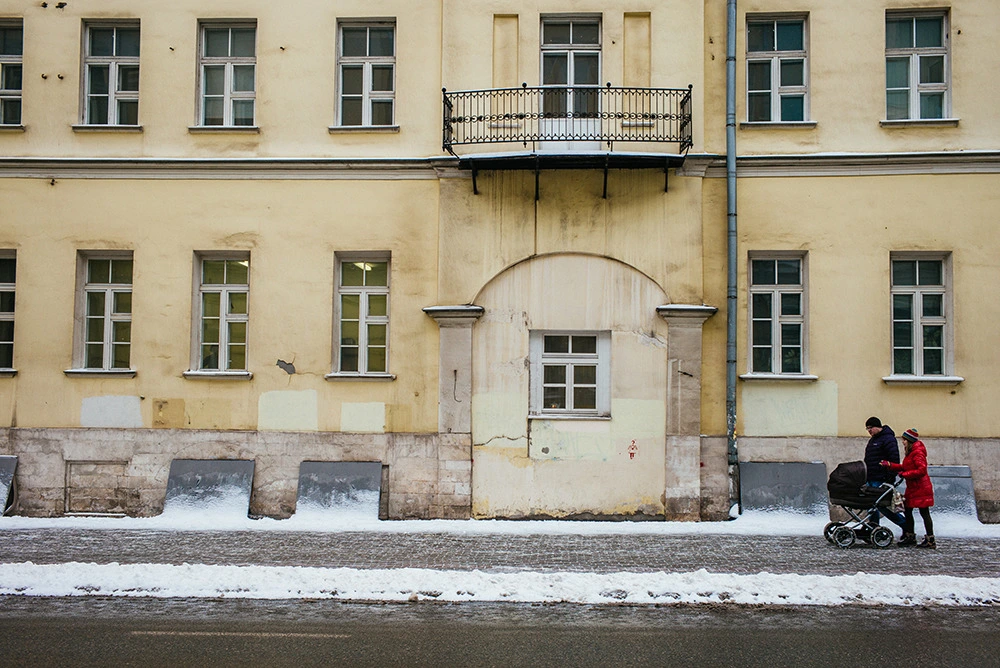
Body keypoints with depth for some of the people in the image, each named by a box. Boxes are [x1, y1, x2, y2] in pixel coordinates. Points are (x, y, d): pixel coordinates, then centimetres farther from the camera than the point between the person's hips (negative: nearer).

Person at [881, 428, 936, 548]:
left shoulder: (917, 452, -16)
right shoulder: (911, 453, 15)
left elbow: (922, 470, -23)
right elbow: (904, 467, 17)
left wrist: (905, 474, -19)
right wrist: (889, 465, 8)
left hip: (920, 488, -10)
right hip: (912, 488, 10)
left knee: (924, 513, -4)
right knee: (907, 511, 12)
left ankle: (930, 541, 1)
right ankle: (910, 537, 21)